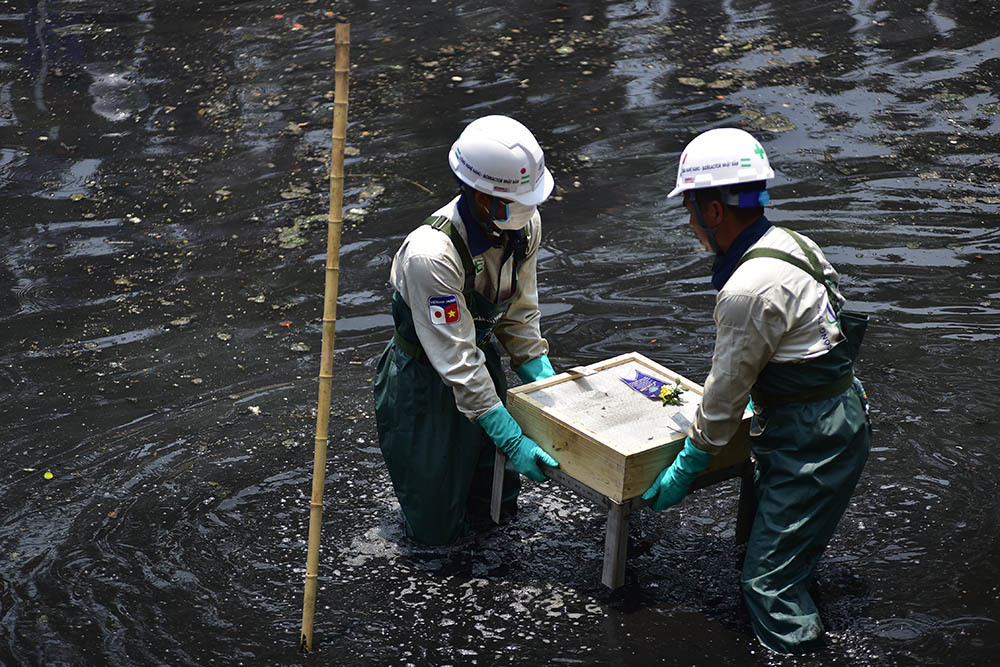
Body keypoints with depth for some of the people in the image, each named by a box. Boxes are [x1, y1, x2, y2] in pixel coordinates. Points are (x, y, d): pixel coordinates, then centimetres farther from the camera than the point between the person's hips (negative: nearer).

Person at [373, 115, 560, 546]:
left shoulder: (525, 224, -15)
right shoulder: (431, 256, -37)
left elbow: (519, 314, 1)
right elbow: (457, 363, -32)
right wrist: (513, 440, -31)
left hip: (482, 356, 6)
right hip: (424, 378, -6)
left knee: (498, 507, 15)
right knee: (436, 530, 5)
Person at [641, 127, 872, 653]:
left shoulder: (749, 290, -24)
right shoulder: (788, 243, 6)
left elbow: (726, 393, -15)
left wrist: (683, 471, -3)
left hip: (812, 443, -10)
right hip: (840, 415, 10)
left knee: (768, 580, -7)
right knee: (761, 544, 18)